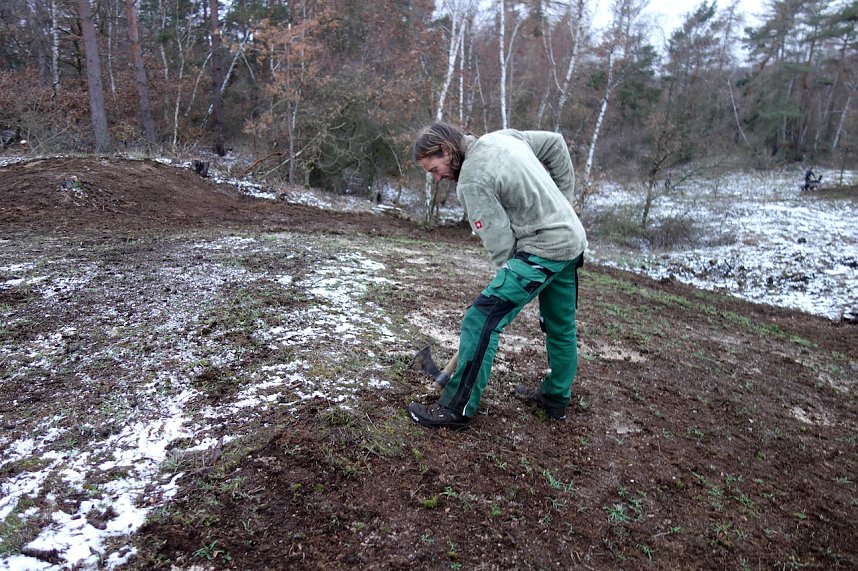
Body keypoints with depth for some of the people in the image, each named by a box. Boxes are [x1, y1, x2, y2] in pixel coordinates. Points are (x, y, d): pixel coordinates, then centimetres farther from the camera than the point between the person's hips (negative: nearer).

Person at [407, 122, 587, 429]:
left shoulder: (471, 182, -17)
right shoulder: (503, 136, 7)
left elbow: (500, 242, -17)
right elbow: (555, 144, 17)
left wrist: (510, 275, 0)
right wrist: (562, 202, 17)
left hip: (543, 250, -10)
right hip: (573, 240, 10)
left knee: (481, 320, -11)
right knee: (561, 326, 19)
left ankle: (458, 408, -5)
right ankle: (556, 398, 36)